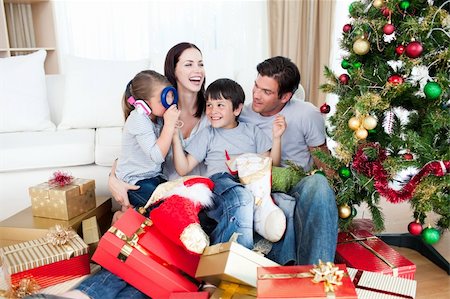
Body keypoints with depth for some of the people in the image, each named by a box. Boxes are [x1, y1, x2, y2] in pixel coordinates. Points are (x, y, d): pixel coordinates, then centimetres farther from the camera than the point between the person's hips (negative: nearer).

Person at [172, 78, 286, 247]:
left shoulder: (252, 131, 24)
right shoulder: (207, 134, 21)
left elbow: (271, 166, 18)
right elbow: (183, 169, 14)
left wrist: (276, 137, 7)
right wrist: (175, 137, 6)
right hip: (220, 181, -1)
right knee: (242, 198, -40)